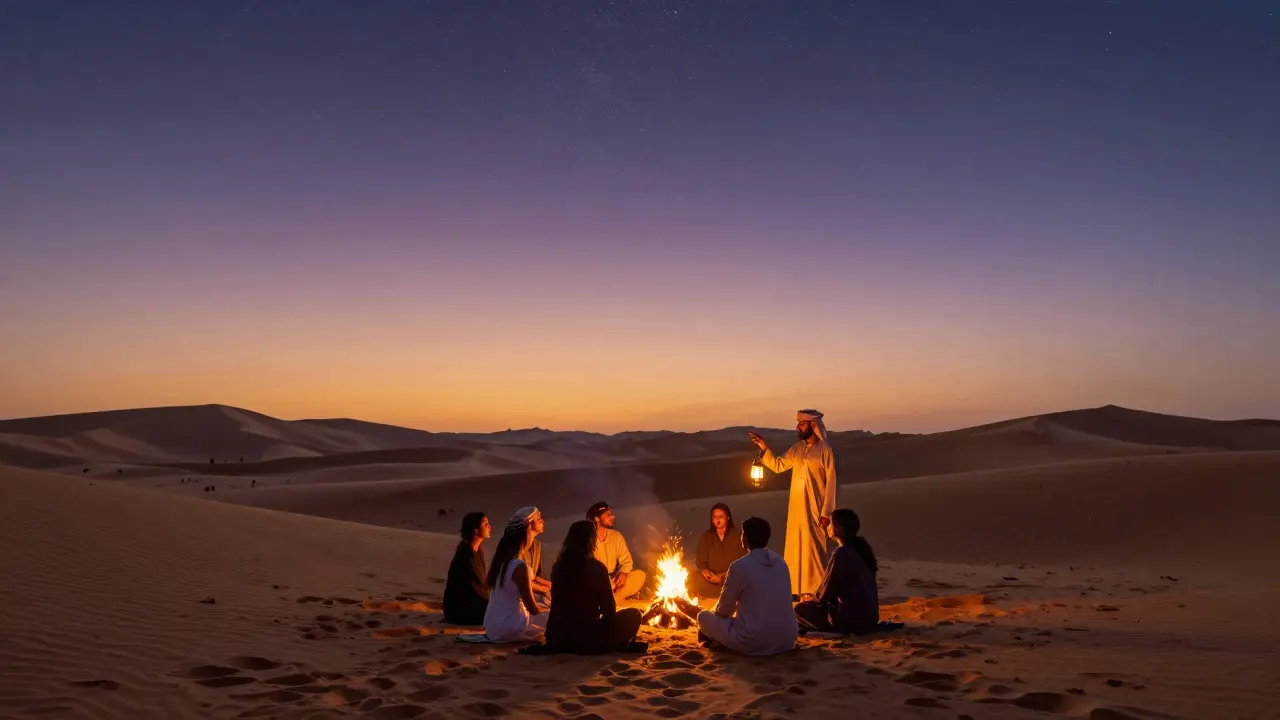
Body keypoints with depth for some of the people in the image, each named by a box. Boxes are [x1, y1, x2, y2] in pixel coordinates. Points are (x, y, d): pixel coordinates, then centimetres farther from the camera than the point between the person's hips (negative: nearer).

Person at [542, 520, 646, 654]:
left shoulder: (558, 566, 1)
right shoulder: (596, 567, -13)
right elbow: (609, 610, -5)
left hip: (557, 640, 6)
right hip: (587, 641, -6)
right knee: (634, 615, 11)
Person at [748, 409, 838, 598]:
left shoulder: (826, 450, -9)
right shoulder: (797, 448, 10)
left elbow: (831, 483, -10)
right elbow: (778, 465, 14)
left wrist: (826, 512, -13)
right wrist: (764, 448, 0)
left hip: (814, 509, -6)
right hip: (796, 507, 6)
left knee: (813, 548, -4)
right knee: (795, 548, 9)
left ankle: (817, 592, 4)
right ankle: (798, 590, 18)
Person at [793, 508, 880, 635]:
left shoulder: (841, 553, -19)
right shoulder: (861, 548, 7)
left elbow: (826, 592, -12)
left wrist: (812, 599, 9)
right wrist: (816, 598, 19)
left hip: (852, 620, -9)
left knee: (800, 609, 4)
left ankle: (843, 630, 0)